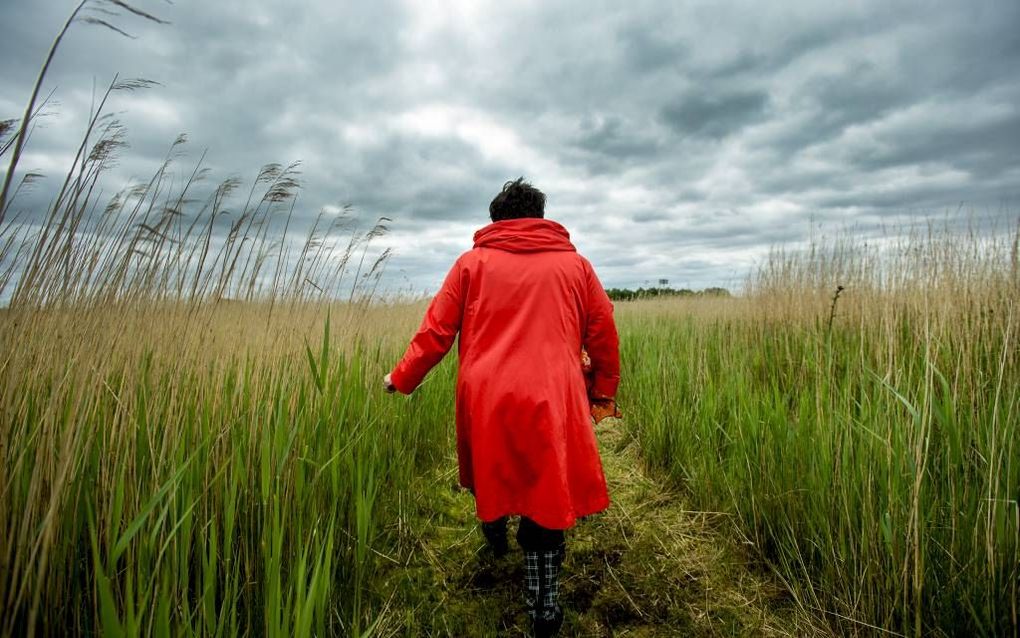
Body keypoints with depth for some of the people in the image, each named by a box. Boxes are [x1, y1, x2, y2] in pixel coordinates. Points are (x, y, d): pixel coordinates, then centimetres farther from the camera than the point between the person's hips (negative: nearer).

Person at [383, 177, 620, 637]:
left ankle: (495, 533, 50)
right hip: (551, 399, 0)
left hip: (486, 396, 1)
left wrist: (401, 379, 17)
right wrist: (604, 392, 23)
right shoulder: (574, 263, 9)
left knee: (492, 473, 26)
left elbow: (436, 331, 4)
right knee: (545, 494, 10)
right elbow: (603, 335, 11)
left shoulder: (472, 262, 6)